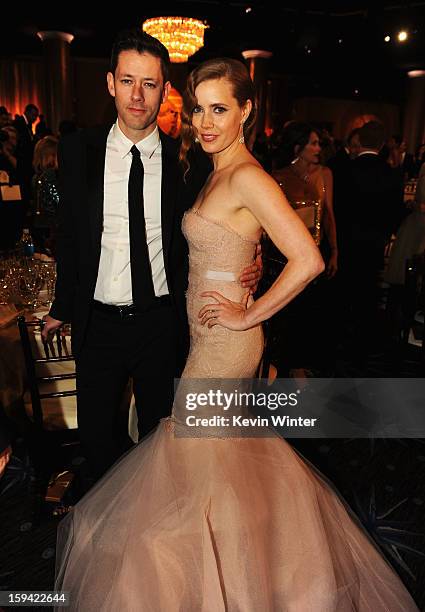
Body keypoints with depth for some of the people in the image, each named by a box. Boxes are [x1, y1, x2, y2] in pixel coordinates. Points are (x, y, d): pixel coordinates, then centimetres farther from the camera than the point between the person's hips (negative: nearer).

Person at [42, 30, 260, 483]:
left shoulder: (188, 160, -7)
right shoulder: (78, 150, -4)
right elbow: (68, 235, 4)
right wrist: (63, 306, 7)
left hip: (161, 322, -1)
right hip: (97, 323, 2)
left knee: (158, 429, 20)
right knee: (97, 434, 19)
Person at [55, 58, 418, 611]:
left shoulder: (248, 176, -19)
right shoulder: (218, 172, 10)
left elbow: (308, 260, -27)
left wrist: (248, 315, -19)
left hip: (224, 339, -9)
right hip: (209, 332, 9)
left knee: (194, 447, 7)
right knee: (233, 443, 23)